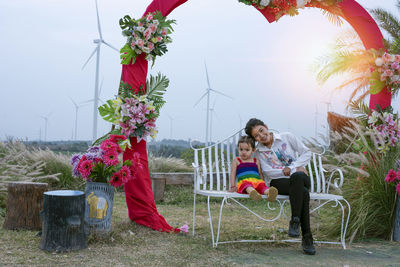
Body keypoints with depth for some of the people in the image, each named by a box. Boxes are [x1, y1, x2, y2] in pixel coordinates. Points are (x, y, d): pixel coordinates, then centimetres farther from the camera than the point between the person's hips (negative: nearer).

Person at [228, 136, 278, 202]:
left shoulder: (256, 161, 22)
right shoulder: (236, 161, 15)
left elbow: (260, 174, 25)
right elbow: (233, 174, 12)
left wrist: (263, 183, 13)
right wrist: (233, 186, 5)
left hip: (257, 181, 3)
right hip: (243, 182, -3)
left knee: (262, 185, -31)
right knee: (247, 184, -38)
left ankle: (269, 193, -62)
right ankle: (252, 192, -70)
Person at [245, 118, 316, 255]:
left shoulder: (287, 137, 9)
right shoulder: (259, 152, 10)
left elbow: (306, 152, 5)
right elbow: (268, 172, -5)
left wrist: (292, 167, -10)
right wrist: (294, 171, -14)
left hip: (300, 177, 1)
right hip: (278, 182, -1)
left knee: (297, 177, -40)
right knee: (303, 193, -36)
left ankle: (295, 221, -35)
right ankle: (307, 238, -33)